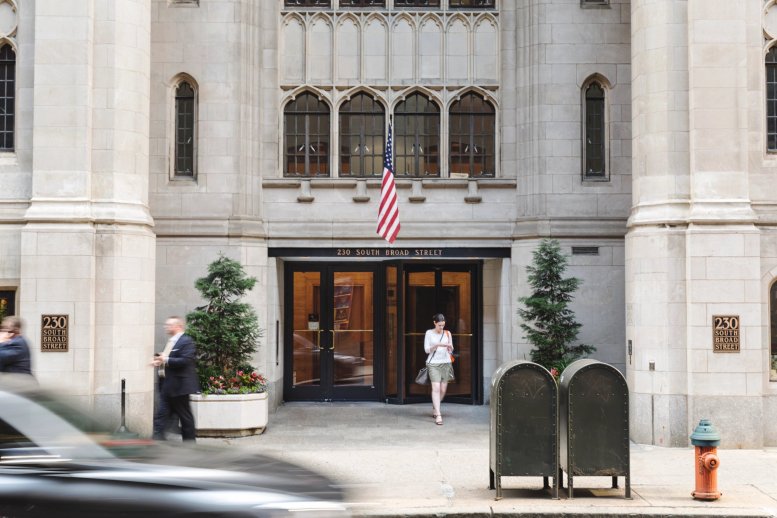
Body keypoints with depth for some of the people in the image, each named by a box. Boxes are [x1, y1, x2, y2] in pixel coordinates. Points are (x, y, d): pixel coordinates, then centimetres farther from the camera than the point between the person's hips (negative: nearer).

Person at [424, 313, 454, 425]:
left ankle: (434, 409, 26)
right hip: (433, 363, -3)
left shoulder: (447, 334, 9)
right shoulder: (429, 333, 3)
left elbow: (450, 351, 12)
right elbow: (426, 350, 0)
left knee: (443, 390, 3)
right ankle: (438, 414, -17)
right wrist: (437, 345, -15)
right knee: (436, 388, -15)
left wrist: (450, 347, -11)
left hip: (446, 363, 3)